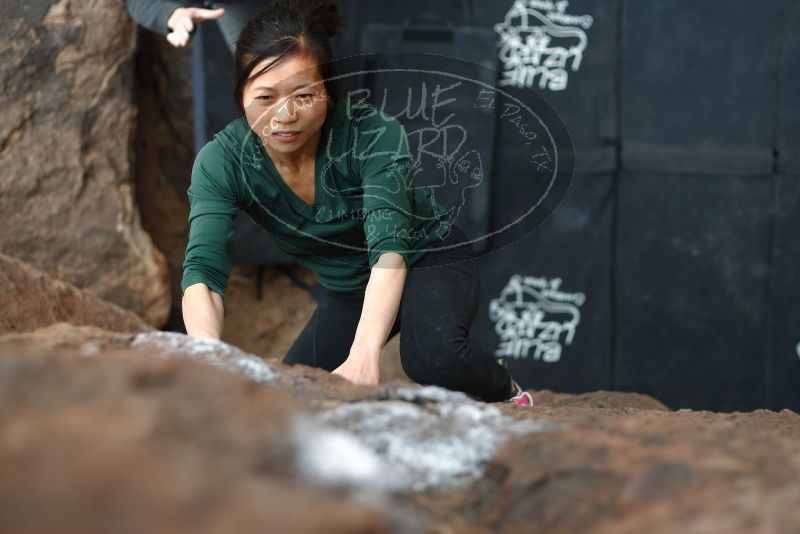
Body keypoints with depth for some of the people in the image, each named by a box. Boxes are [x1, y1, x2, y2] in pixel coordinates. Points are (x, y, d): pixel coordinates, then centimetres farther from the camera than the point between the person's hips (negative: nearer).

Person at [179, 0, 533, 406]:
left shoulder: (374, 136, -31)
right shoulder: (220, 163, -23)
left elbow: (389, 250, -42)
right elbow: (203, 270, -35)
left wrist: (364, 357, -59)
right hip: (346, 293, 5)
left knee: (437, 360, -35)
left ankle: (505, 394, -2)